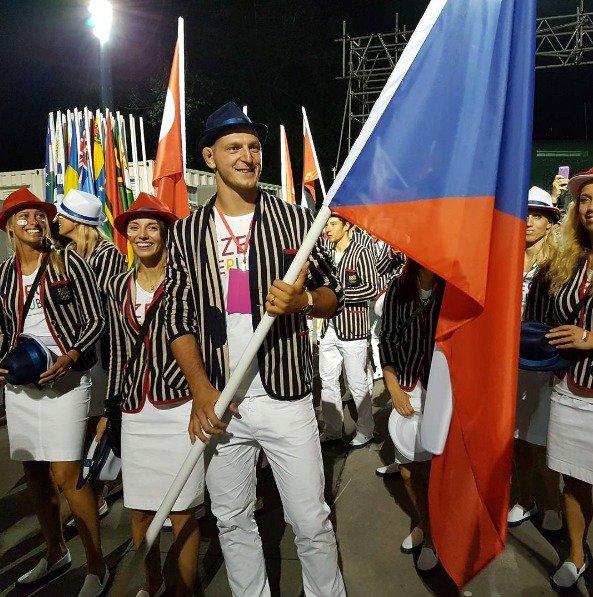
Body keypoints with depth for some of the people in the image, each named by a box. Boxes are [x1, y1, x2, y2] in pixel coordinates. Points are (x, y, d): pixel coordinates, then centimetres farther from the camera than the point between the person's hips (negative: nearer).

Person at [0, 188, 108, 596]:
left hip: (64, 377, -5)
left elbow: (95, 321, -6)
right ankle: (56, 554, 34)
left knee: (66, 476, -9)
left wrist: (70, 357, -20)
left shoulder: (69, 263, -2)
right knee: (35, 473, 13)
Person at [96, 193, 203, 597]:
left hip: (179, 410, -4)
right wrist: (110, 409, 15)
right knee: (139, 510, 15)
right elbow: (118, 353, 14)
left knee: (181, 511, 5)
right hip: (134, 413, 5)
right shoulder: (118, 286, 10)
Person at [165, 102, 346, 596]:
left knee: (311, 522, 9)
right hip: (218, 404, 2)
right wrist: (200, 389, -8)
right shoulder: (187, 232, 2)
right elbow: (180, 318, 4)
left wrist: (301, 301, -19)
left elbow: (332, 296, 4)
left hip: (287, 399, -1)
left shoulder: (296, 220, -2)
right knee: (233, 520, 18)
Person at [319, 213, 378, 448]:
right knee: (327, 381, 12)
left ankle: (365, 430, 21)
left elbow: (371, 289, -13)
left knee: (357, 384, 3)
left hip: (352, 329, -6)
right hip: (329, 328, 6)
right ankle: (332, 430, 26)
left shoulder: (361, 253, -5)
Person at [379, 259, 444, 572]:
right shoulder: (398, 287, -2)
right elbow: (387, 339, 3)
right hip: (408, 389, 3)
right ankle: (423, 524, 40)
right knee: (408, 469, 12)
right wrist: (394, 388, 0)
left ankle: (433, 535, 29)